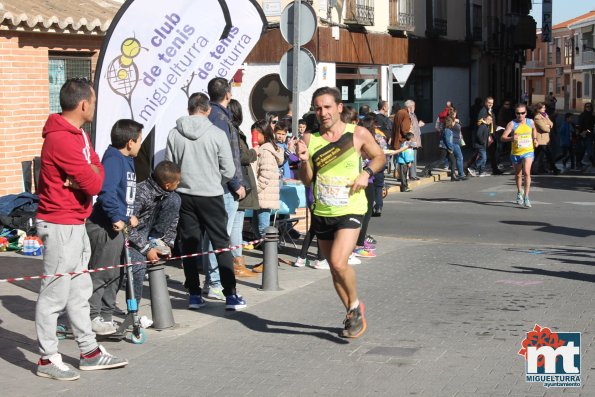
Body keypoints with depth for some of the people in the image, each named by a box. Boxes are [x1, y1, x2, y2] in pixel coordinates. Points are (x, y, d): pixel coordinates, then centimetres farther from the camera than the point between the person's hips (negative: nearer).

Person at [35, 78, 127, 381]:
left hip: (76, 224, 10)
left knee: (79, 291, 15)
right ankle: (47, 359, 6)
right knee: (55, 293, -2)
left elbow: (97, 171, 8)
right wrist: (90, 177, -1)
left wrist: (87, 176, -12)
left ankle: (90, 352, 24)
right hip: (61, 226, -10)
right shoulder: (61, 139, -21)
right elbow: (93, 184, -22)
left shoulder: (79, 134, 12)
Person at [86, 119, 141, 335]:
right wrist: (117, 217, -25)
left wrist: (129, 216, 17)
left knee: (114, 275, 16)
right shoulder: (113, 159, -17)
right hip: (105, 227, -10)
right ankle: (93, 317, 3)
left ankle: (106, 316, 25)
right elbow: (107, 192, -28)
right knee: (100, 274, -4)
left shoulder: (126, 161, 15)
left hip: (118, 226, 10)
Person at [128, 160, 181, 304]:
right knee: (139, 264, -32)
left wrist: (168, 243, -6)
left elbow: (173, 217, 4)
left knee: (174, 200, -10)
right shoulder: (140, 194, -31)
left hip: (148, 231, 6)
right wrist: (146, 249, -26)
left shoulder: (167, 193, -8)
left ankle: (156, 241, -4)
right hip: (130, 236, -6)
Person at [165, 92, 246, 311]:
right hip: (211, 196, -2)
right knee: (222, 244, 5)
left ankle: (194, 294, 10)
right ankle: (231, 295, 4)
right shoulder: (217, 134, -9)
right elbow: (229, 171, -5)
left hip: (184, 195, 2)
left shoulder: (174, 134, -3)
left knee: (189, 245, 9)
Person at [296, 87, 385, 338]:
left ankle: (355, 306, 6)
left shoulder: (358, 134, -5)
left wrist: (367, 173, -8)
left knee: (338, 262, -21)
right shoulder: (309, 139, 0)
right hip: (321, 213, 4)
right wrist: (304, 161, -17)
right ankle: (352, 315, 33)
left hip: (350, 210, -4)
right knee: (334, 268, 13)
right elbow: (306, 181, 2)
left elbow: (379, 156, 11)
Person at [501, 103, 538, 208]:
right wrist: (511, 138, -41)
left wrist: (535, 139, 10)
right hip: (516, 153, 0)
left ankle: (526, 197, -18)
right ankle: (519, 192, 45)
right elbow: (503, 137, -22)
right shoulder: (512, 124, -13)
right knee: (518, 175, 18)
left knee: (526, 172, -20)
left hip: (528, 152, 0)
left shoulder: (530, 122, -2)